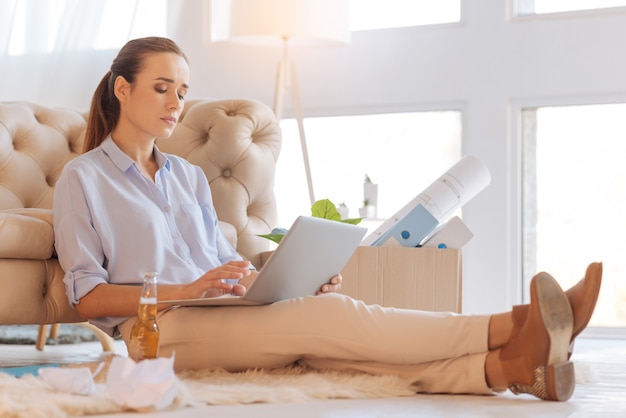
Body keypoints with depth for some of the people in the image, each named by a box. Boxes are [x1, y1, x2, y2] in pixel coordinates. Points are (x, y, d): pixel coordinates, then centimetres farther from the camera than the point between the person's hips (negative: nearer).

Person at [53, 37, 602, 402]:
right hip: (155, 327, -6)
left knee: (325, 322, -27)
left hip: (221, 314, 6)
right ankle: (509, 328, -41)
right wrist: (185, 290, -17)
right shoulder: (83, 178, 4)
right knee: (329, 317, -28)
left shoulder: (189, 177, 24)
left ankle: (506, 366, -49)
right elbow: (87, 297, -3)